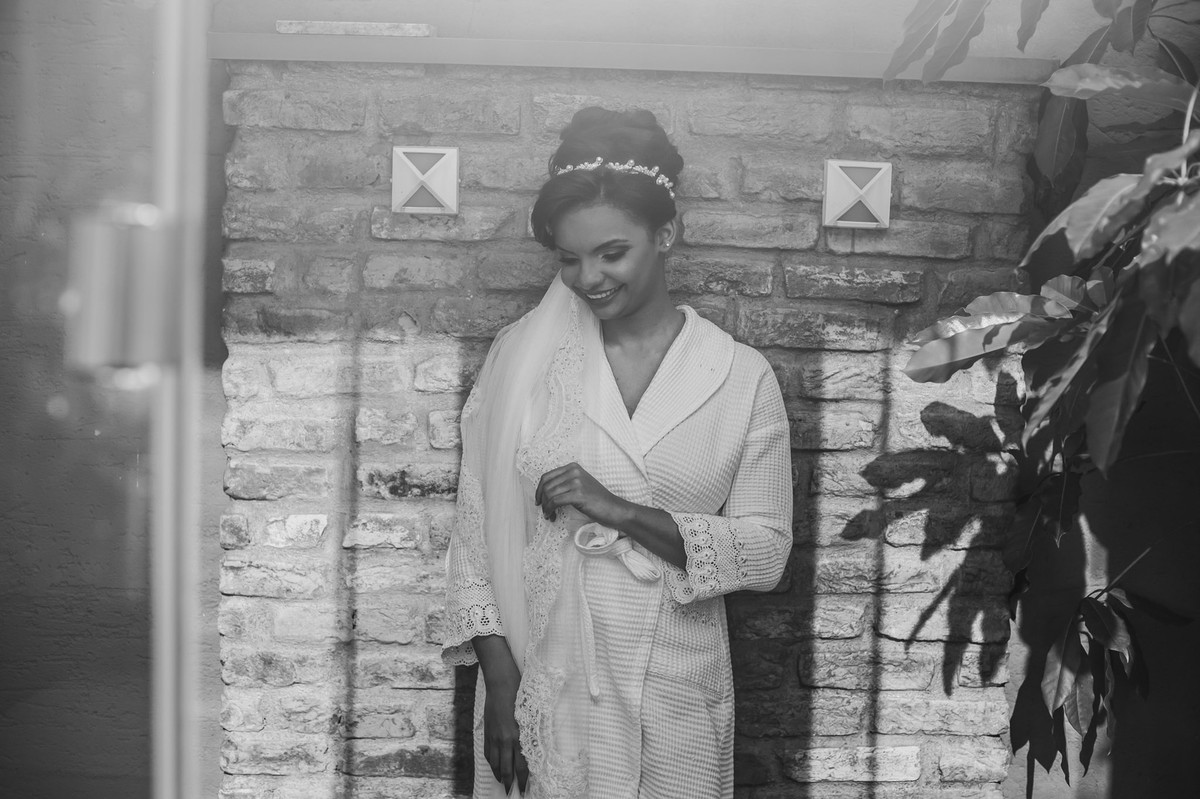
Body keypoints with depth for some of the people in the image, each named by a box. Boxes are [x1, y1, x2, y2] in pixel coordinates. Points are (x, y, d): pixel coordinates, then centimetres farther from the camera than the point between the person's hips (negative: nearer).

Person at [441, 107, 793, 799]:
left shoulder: (743, 377, -4)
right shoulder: (522, 357, -3)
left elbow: (767, 551, -6)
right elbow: (476, 529, -2)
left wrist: (624, 512, -17)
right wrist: (499, 678, -7)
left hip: (677, 697, 0)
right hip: (541, 690, 0)